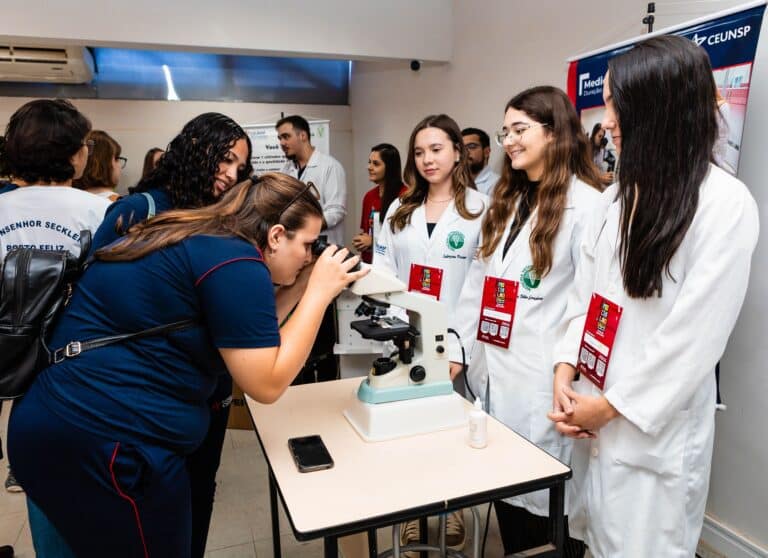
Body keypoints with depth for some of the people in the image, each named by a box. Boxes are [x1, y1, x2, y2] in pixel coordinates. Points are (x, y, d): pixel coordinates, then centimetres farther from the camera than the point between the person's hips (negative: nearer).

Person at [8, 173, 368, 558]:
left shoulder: (195, 241, 10)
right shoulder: (236, 261, -18)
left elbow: (250, 334, 17)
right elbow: (267, 384, -16)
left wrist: (298, 287, 11)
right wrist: (319, 292, -11)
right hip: (105, 444, -9)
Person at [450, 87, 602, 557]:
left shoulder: (587, 204, -11)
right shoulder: (507, 200, 14)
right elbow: (477, 282, 12)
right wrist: (458, 351, 9)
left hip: (543, 379, -7)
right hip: (493, 371, 7)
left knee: (547, 491, 9)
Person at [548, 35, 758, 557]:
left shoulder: (726, 204, -15)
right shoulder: (619, 195, 7)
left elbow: (697, 334, -18)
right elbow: (585, 289, 7)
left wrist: (611, 405, -13)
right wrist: (566, 370, -4)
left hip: (652, 425, -6)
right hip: (594, 410, 6)